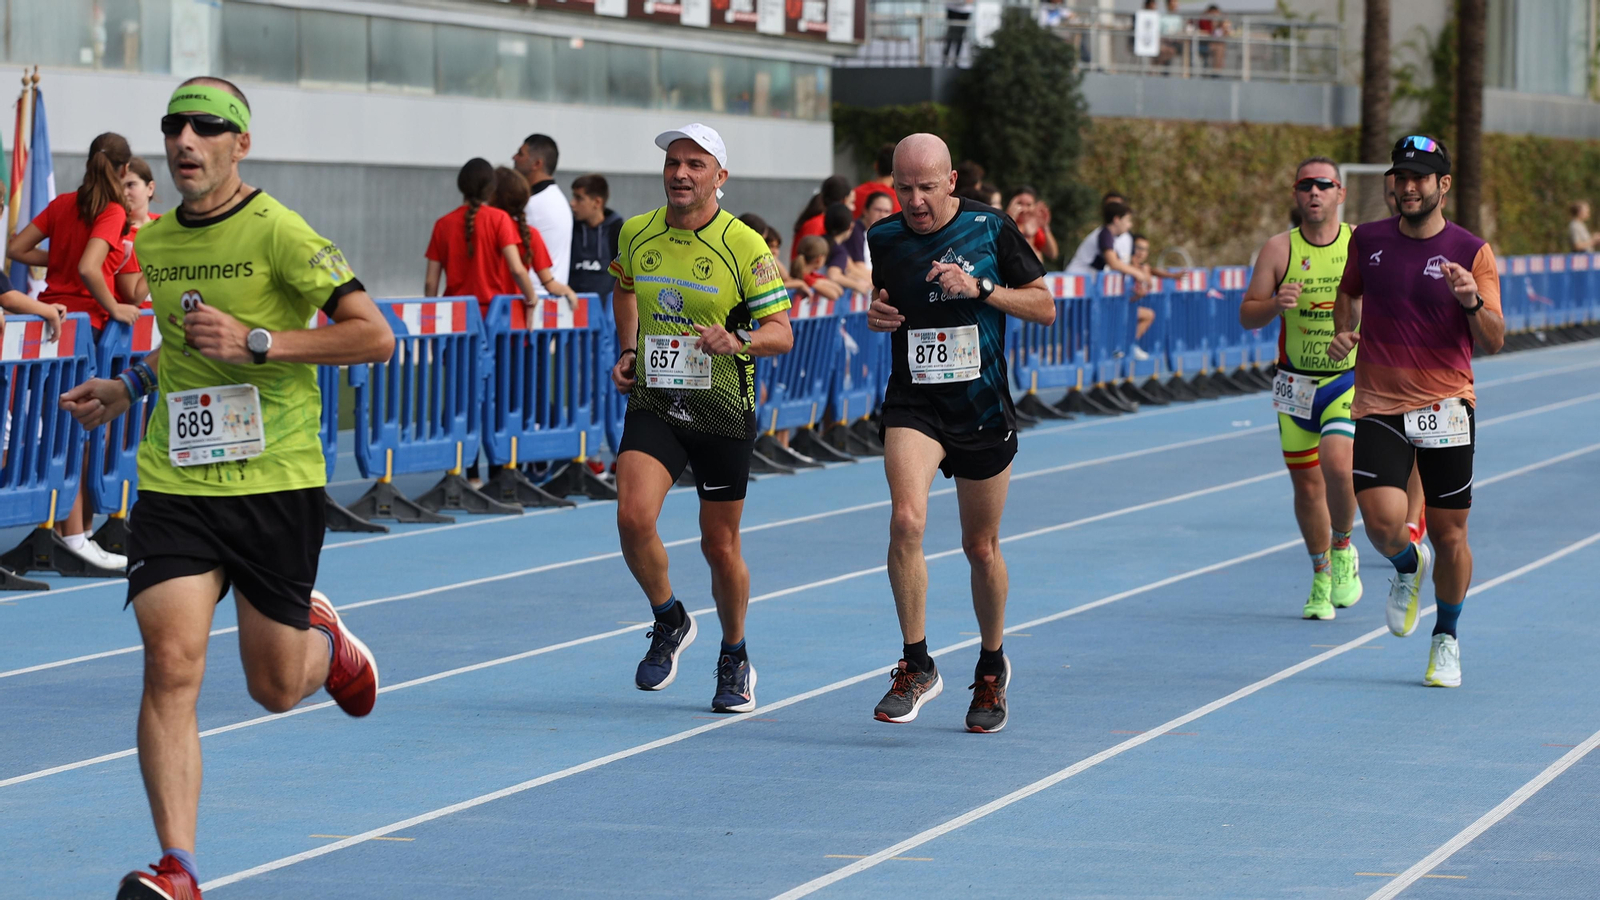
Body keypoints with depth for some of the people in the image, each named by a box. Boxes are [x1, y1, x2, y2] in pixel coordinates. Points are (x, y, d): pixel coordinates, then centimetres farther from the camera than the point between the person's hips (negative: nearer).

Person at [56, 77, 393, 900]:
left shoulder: (276, 232, -10)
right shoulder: (153, 243, 10)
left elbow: (375, 337, -14)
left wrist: (255, 342, -19)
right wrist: (131, 386, 15)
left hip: (276, 483, -4)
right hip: (175, 485, 4)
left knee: (275, 689, 7)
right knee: (171, 664, -15)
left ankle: (325, 640, 45)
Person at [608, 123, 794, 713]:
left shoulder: (744, 246, -11)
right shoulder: (636, 234, 1)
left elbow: (781, 332, -10)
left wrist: (739, 340, -30)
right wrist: (628, 351, 11)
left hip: (723, 413, -2)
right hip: (653, 403, 2)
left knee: (720, 544, 6)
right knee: (633, 516, -20)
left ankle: (734, 659, 30)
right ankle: (669, 621, 7)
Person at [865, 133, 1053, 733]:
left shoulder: (990, 229, -6)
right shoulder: (884, 239, 1)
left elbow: (1045, 307, -1)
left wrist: (981, 288, -16)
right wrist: (875, 316, -4)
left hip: (984, 408, -1)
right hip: (913, 404, 1)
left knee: (981, 547, 9)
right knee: (906, 519, -23)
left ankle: (992, 669, 32)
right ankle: (916, 667, -13)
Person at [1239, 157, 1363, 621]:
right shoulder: (1279, 248, -2)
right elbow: (1247, 315, -3)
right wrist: (1276, 304, -23)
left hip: (1351, 379, -2)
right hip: (1296, 382, 2)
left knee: (1337, 464, -23)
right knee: (1306, 483, 7)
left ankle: (1343, 549, 3)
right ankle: (1321, 580, 25)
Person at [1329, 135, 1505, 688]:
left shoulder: (1471, 252, -3)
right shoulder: (1368, 241, 5)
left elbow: (1494, 342, -5)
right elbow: (1349, 290, 26)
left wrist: (1473, 301, -24)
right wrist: (1344, 331, 7)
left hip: (1446, 408, -1)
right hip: (1378, 408, 1)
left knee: (1449, 532, 4)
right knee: (1384, 523, -17)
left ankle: (1446, 638, 26)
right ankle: (1408, 566, 20)